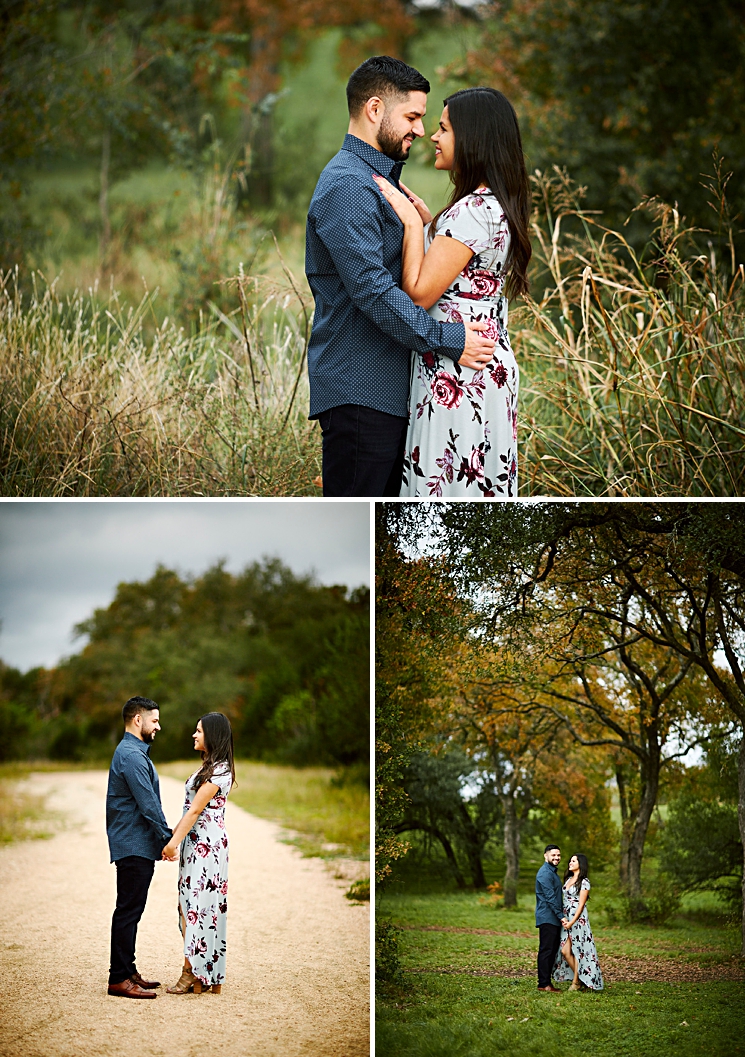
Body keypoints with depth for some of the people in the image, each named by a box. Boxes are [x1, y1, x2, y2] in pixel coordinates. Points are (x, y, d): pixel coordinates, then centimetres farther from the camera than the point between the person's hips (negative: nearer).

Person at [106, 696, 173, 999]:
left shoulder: (132, 752, 18)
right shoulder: (132, 756, -16)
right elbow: (148, 805, -19)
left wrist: (165, 837, 18)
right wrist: (167, 838, -13)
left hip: (137, 846, 11)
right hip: (135, 846, -11)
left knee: (130, 911, 14)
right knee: (128, 911, -8)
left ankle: (127, 972, 19)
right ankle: (119, 979, -5)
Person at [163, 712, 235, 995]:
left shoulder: (219, 771, -14)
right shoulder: (209, 767, 16)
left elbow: (195, 810, -17)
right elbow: (191, 809, 17)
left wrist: (175, 842, -17)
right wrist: (174, 837, 14)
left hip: (207, 845, -10)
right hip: (196, 844, 10)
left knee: (197, 904, -7)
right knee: (191, 903, 8)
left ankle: (192, 974, -4)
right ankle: (200, 974, 10)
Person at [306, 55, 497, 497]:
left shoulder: (380, 179, 21)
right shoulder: (347, 185, -14)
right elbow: (371, 289, -23)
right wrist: (446, 340, -20)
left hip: (390, 389, 11)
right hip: (358, 390, -11)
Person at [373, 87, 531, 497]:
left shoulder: (473, 210, -18)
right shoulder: (497, 205, 13)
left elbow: (419, 293, -19)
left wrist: (411, 222, -11)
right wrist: (426, 220, 16)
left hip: (458, 374, -10)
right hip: (491, 367, 10)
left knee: (451, 486, -5)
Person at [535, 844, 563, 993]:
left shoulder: (553, 872, 20)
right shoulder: (545, 873, -13)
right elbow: (550, 897, -18)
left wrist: (562, 910, 14)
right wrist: (560, 915, -19)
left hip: (554, 919, 10)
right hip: (547, 918, -10)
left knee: (552, 950, 10)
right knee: (546, 950, -8)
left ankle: (547, 981, 13)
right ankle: (543, 984, -7)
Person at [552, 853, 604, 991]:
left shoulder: (584, 882, -8)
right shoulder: (568, 879, 15)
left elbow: (581, 905, -11)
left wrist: (572, 922, -15)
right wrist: (563, 918, 3)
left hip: (578, 918, -7)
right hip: (566, 919, 7)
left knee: (577, 951, -2)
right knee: (565, 951, 2)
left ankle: (577, 981, 7)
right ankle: (578, 978, 15)